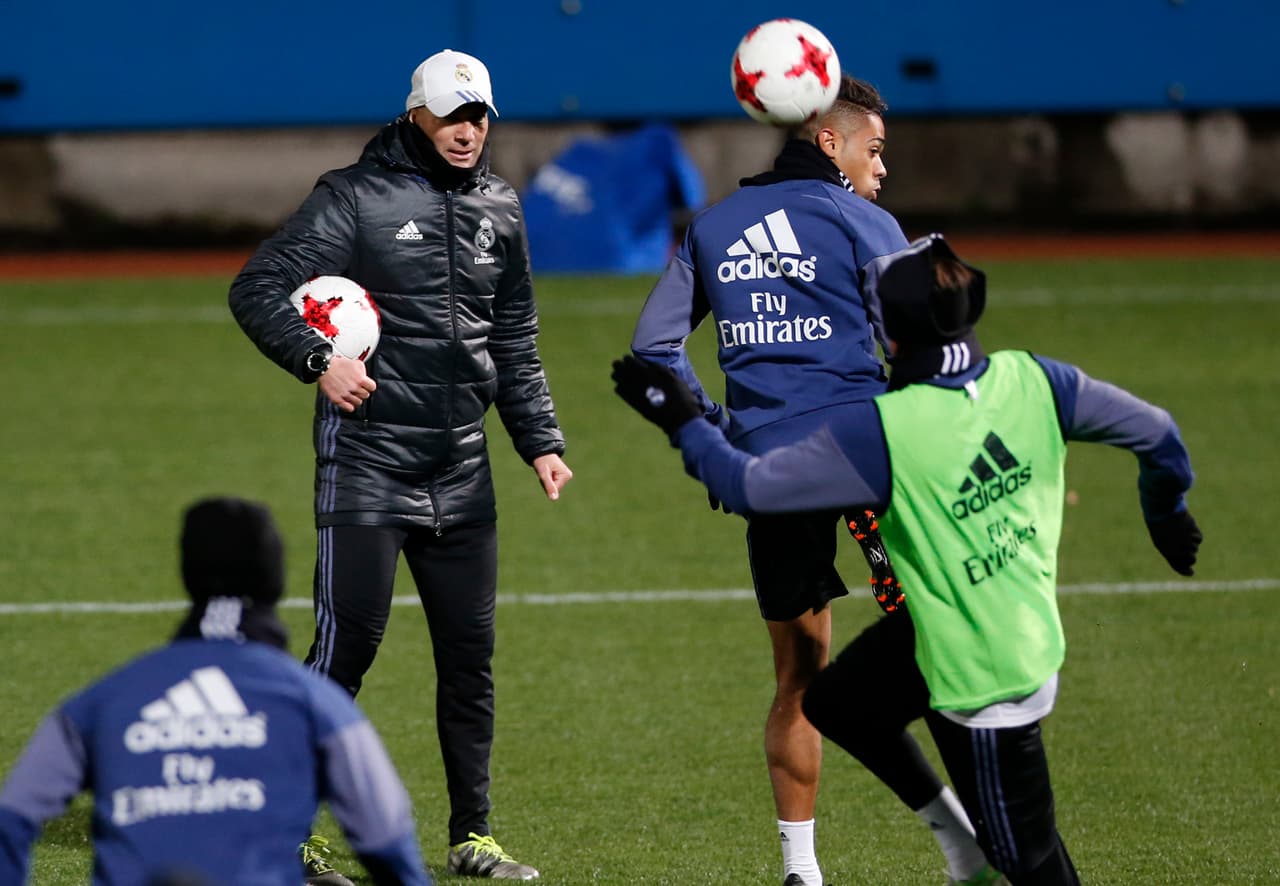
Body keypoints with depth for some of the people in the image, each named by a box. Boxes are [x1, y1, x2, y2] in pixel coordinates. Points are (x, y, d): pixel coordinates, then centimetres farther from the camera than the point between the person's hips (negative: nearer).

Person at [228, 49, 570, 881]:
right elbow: (256, 289, -9)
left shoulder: (498, 207, 12)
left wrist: (541, 440, 14)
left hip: (462, 472, 6)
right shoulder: (356, 199, -7)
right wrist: (317, 358, -22)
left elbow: (515, 342, 20)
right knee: (345, 649, -7)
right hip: (367, 465, -6)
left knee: (471, 656, 8)